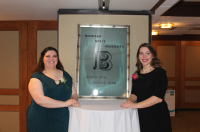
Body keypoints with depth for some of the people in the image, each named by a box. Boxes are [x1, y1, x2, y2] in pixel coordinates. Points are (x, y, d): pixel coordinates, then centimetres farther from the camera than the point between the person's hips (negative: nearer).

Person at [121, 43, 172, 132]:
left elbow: (158, 97, -19)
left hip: (157, 117, -5)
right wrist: (129, 101, -9)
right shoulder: (137, 74, 8)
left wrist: (135, 105, -22)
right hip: (141, 115, 5)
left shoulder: (159, 73, -10)